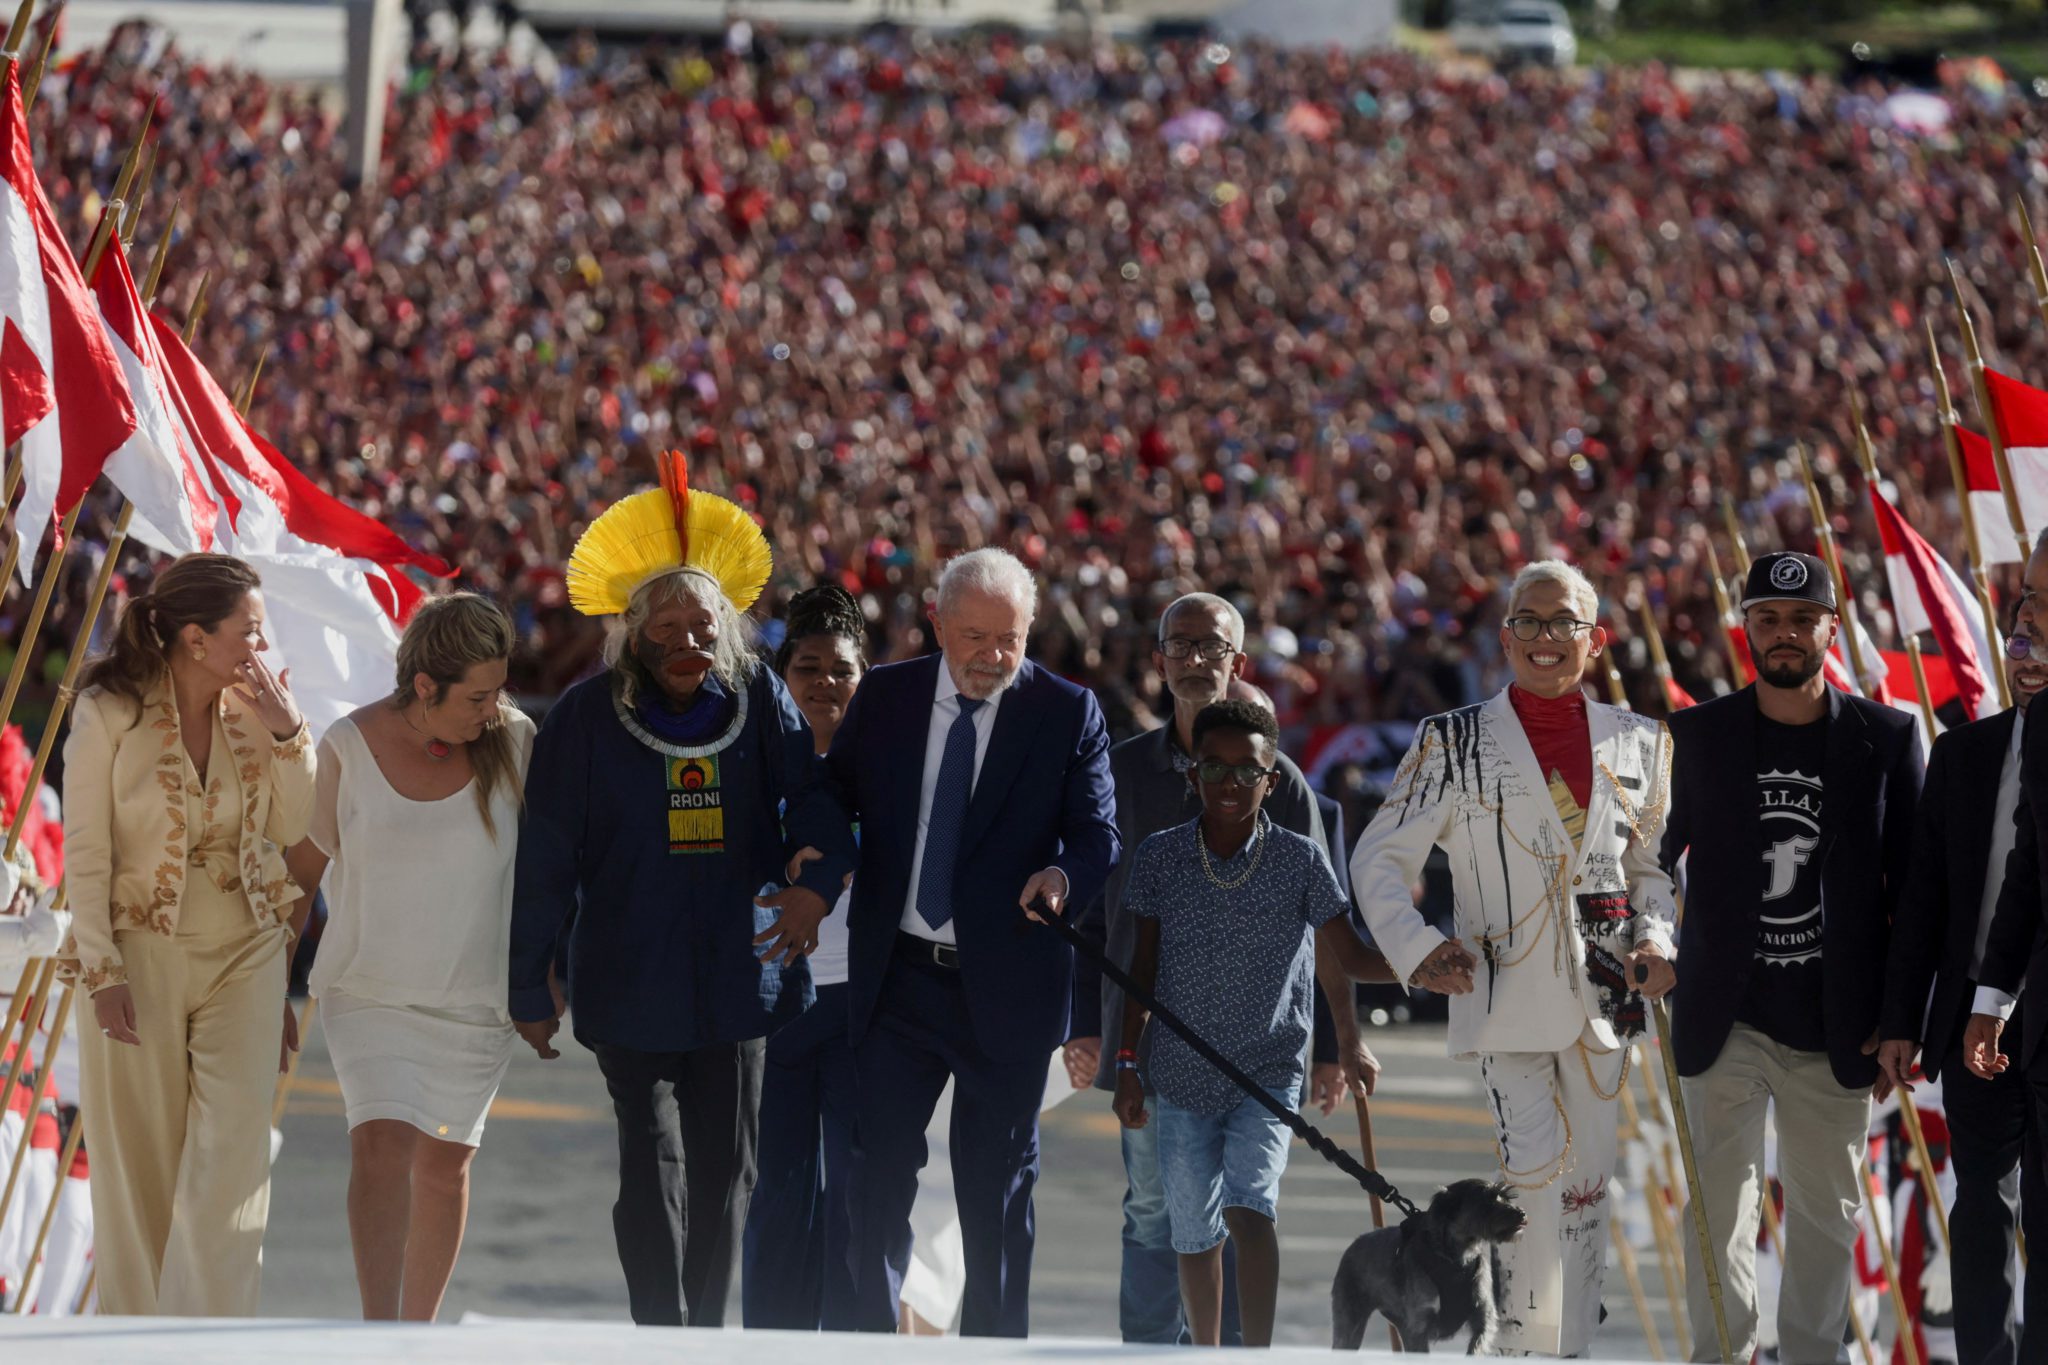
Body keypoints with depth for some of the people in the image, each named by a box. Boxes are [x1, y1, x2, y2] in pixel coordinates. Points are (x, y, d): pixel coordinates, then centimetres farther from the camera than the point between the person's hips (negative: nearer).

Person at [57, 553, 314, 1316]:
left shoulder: (250, 708, 4)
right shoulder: (109, 714, -8)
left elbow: (292, 830, 6)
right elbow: (85, 853, -7)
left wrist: (284, 735, -7)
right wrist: (102, 970, -12)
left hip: (243, 957, 3)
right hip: (140, 954, -3)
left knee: (232, 1150, -9)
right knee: (140, 1162, 4)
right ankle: (139, 1330, 18)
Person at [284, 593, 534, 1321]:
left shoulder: (513, 743, -4)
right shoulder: (350, 747, -8)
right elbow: (307, 861, 4)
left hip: (474, 997, 2)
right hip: (369, 990, -2)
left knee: (445, 1164, 8)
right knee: (381, 1145, -18)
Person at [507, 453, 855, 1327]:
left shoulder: (758, 701, 0)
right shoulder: (585, 719, -5)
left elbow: (814, 795, 0)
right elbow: (545, 861, -1)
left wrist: (816, 879, -22)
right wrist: (532, 987, 1)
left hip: (736, 978, 3)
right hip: (629, 984, -2)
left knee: (727, 1166, 10)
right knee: (652, 1167, -8)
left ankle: (706, 1334, 23)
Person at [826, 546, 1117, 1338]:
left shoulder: (1068, 714, -2)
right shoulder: (884, 697, 5)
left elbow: (1099, 835, -6)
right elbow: (835, 793, 12)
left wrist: (1065, 874, -29)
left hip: (1005, 988, -2)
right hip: (897, 977, 2)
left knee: (996, 1186, 7)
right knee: (880, 1168, 1)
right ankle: (871, 1336, 7)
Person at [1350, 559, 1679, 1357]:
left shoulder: (1637, 743, 10)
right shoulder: (1454, 743, 3)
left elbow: (1654, 866, 20)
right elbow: (1380, 857, 5)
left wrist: (1657, 940, 1)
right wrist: (1416, 947, -11)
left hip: (1603, 992, 3)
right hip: (1505, 991, -3)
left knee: (1589, 1179, 6)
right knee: (1532, 1164, -18)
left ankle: (1573, 1347, 14)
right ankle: (1527, 1344, -12)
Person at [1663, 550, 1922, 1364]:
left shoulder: (1885, 738, 3)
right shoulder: (1698, 736, 4)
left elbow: (1913, 889, 4)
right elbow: (1652, 860, 10)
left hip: (1834, 1027, 0)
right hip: (1727, 1020, 0)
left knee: (1827, 1208, 6)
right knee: (1720, 1205, -4)